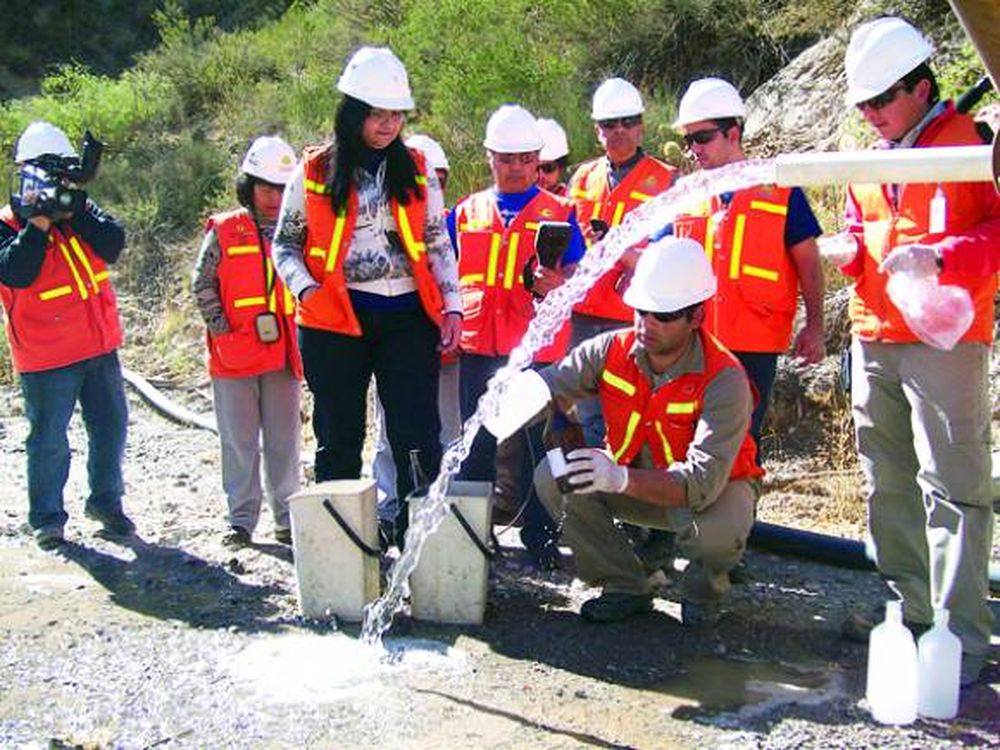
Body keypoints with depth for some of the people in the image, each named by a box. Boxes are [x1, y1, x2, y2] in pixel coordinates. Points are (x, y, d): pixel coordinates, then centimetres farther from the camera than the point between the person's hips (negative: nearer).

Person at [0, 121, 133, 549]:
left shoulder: (82, 210, 9)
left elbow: (113, 245, -8)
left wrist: (74, 213, -17)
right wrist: (38, 222, -23)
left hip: (100, 346, 5)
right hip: (47, 357, -5)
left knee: (111, 427, 13)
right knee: (49, 440, 2)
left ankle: (106, 502, 30)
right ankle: (47, 518, 17)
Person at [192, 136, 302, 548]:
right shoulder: (223, 230, 1)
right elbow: (203, 284, 2)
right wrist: (221, 328, -7)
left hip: (283, 354, 2)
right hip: (235, 356, -2)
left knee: (284, 439, 7)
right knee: (239, 440, 5)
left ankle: (287, 517, 16)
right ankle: (241, 519, 13)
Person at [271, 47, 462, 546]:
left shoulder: (416, 170, 8)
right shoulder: (315, 172, 2)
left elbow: (438, 244, 11)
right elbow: (284, 243, 8)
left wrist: (451, 306, 1)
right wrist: (306, 290, -9)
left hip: (407, 318, 1)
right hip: (334, 320, -1)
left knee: (419, 436, -3)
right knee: (340, 439, 9)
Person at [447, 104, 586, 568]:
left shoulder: (558, 213, 6)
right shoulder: (465, 213, 13)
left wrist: (556, 284, -21)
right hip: (479, 348, 2)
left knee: (540, 444, 2)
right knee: (477, 446, 8)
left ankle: (540, 533, 14)